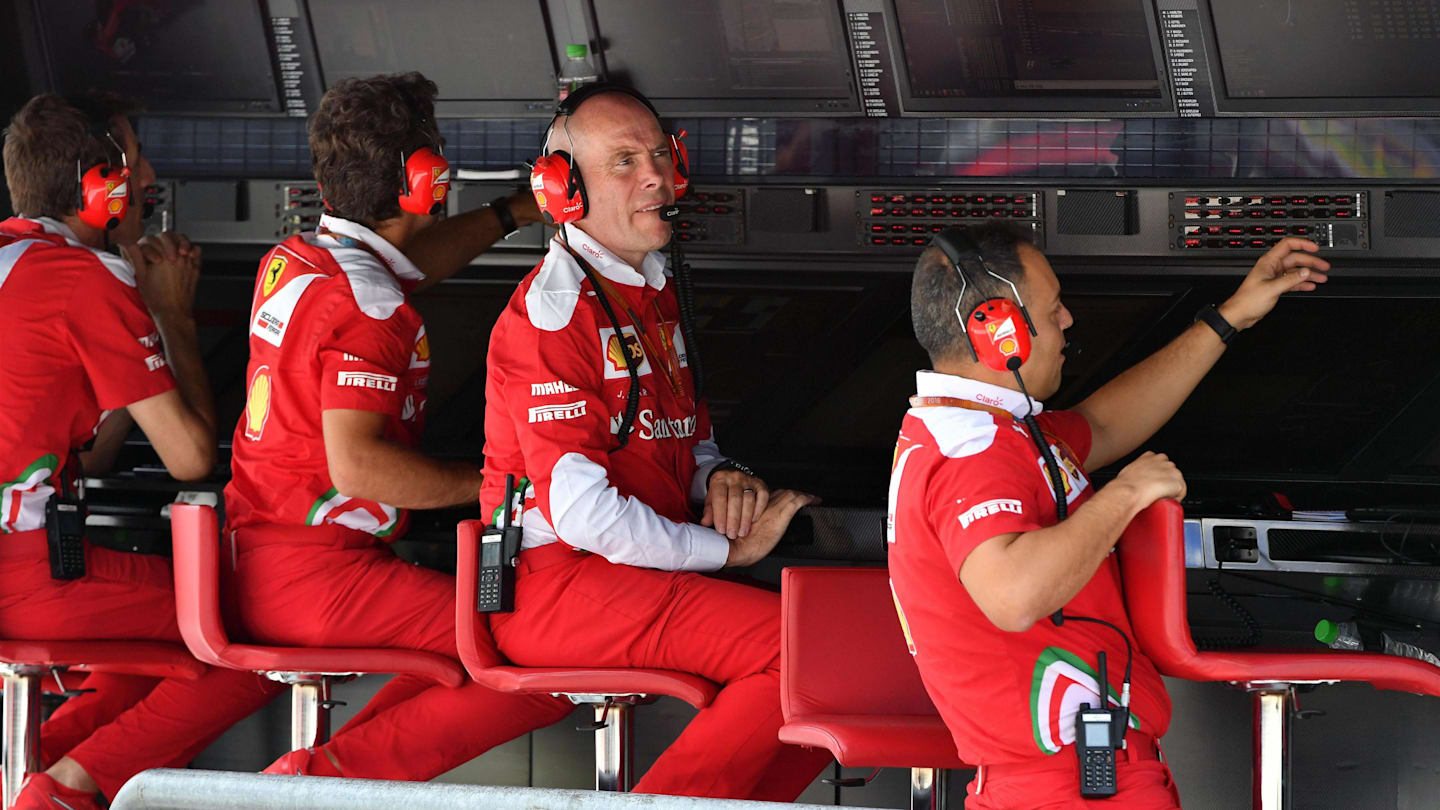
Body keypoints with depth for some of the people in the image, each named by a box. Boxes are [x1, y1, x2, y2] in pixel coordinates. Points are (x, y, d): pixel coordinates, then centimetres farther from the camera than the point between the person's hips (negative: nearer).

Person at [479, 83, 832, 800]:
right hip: (555, 585, -9)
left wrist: (719, 478, 3)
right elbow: (583, 513, -20)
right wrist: (729, 549, -10)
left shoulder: (653, 293, 19)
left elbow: (685, 441, 29)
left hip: (651, 569, 9)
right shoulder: (551, 312, -12)